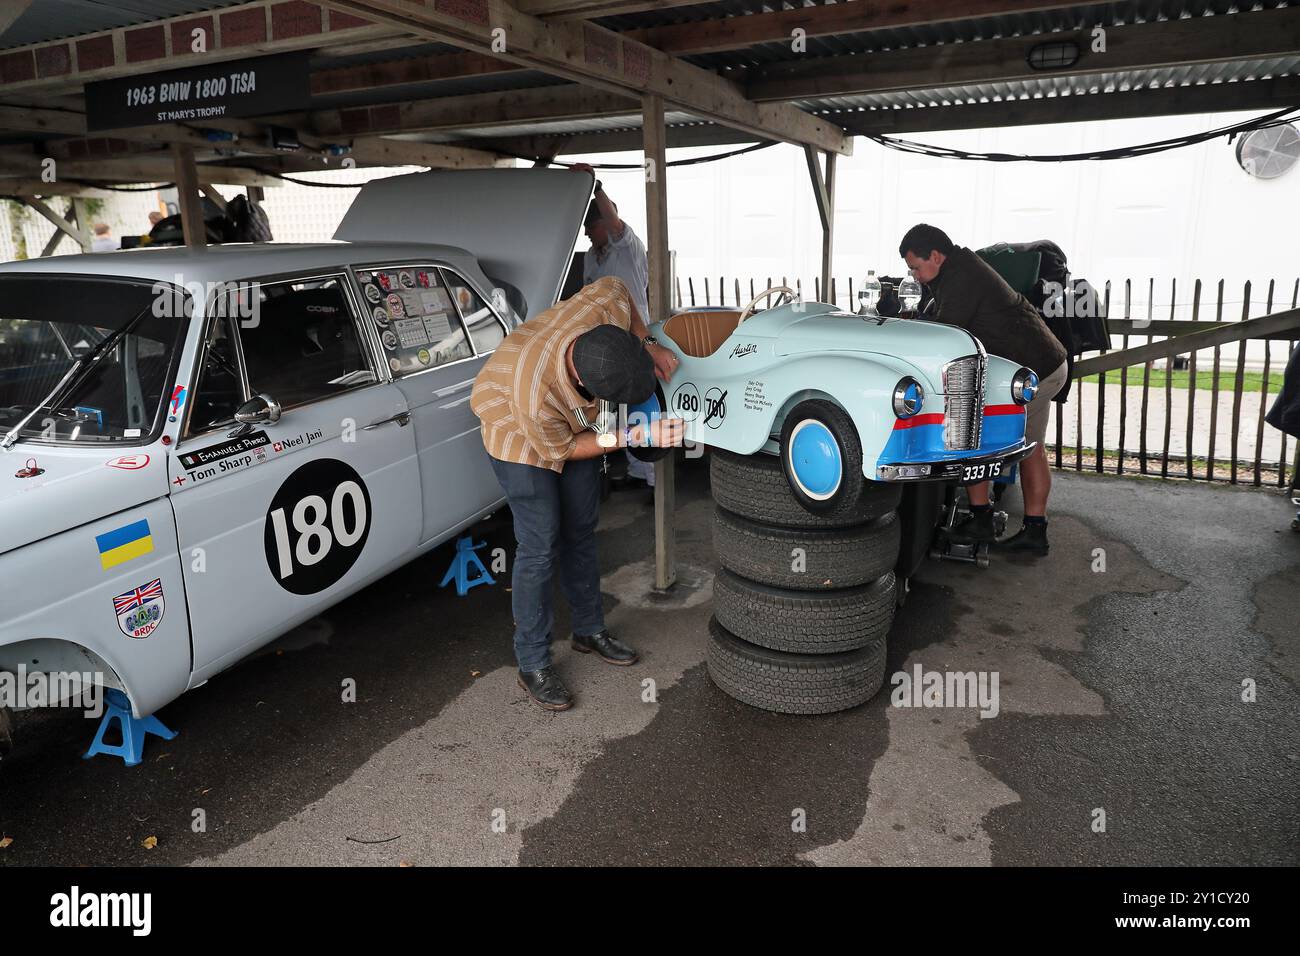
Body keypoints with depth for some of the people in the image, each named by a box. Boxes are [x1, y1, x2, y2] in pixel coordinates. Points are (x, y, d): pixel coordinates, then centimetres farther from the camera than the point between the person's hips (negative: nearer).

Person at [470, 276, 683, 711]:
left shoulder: (607, 306, -34)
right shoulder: (534, 394, -44)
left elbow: (615, 285, -7)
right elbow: (564, 448, -24)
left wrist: (647, 346, -17)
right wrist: (635, 436, -30)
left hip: (575, 425, 6)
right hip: (520, 435, -6)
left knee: (581, 530, 14)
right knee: (540, 547, -8)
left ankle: (589, 629, 32)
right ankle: (533, 664, 7)